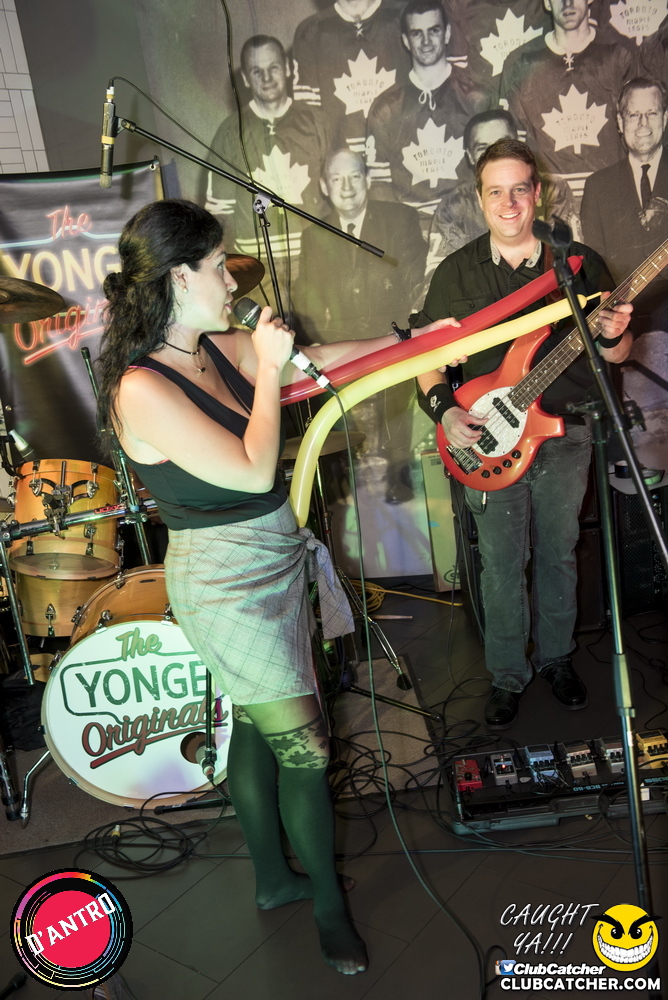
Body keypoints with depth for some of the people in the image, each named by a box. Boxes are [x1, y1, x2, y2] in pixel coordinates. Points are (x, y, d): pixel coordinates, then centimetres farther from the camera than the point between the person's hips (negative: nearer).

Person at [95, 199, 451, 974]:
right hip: (225, 587, -8)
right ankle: (327, 902, 29)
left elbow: (317, 361, 12)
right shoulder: (142, 389, -24)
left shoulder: (219, 348, 0)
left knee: (257, 727, 21)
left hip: (271, 564, 8)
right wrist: (269, 370, -19)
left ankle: (272, 878, 42)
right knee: (304, 746, 4)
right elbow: (253, 471, -27)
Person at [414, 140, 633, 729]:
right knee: (501, 567, 7)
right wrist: (444, 410, -12)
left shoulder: (580, 262, 0)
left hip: (564, 438, 1)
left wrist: (613, 336, -20)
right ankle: (508, 676, 25)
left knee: (558, 556, 14)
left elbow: (615, 353, 4)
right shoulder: (456, 273, 1)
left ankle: (555, 657, 36)